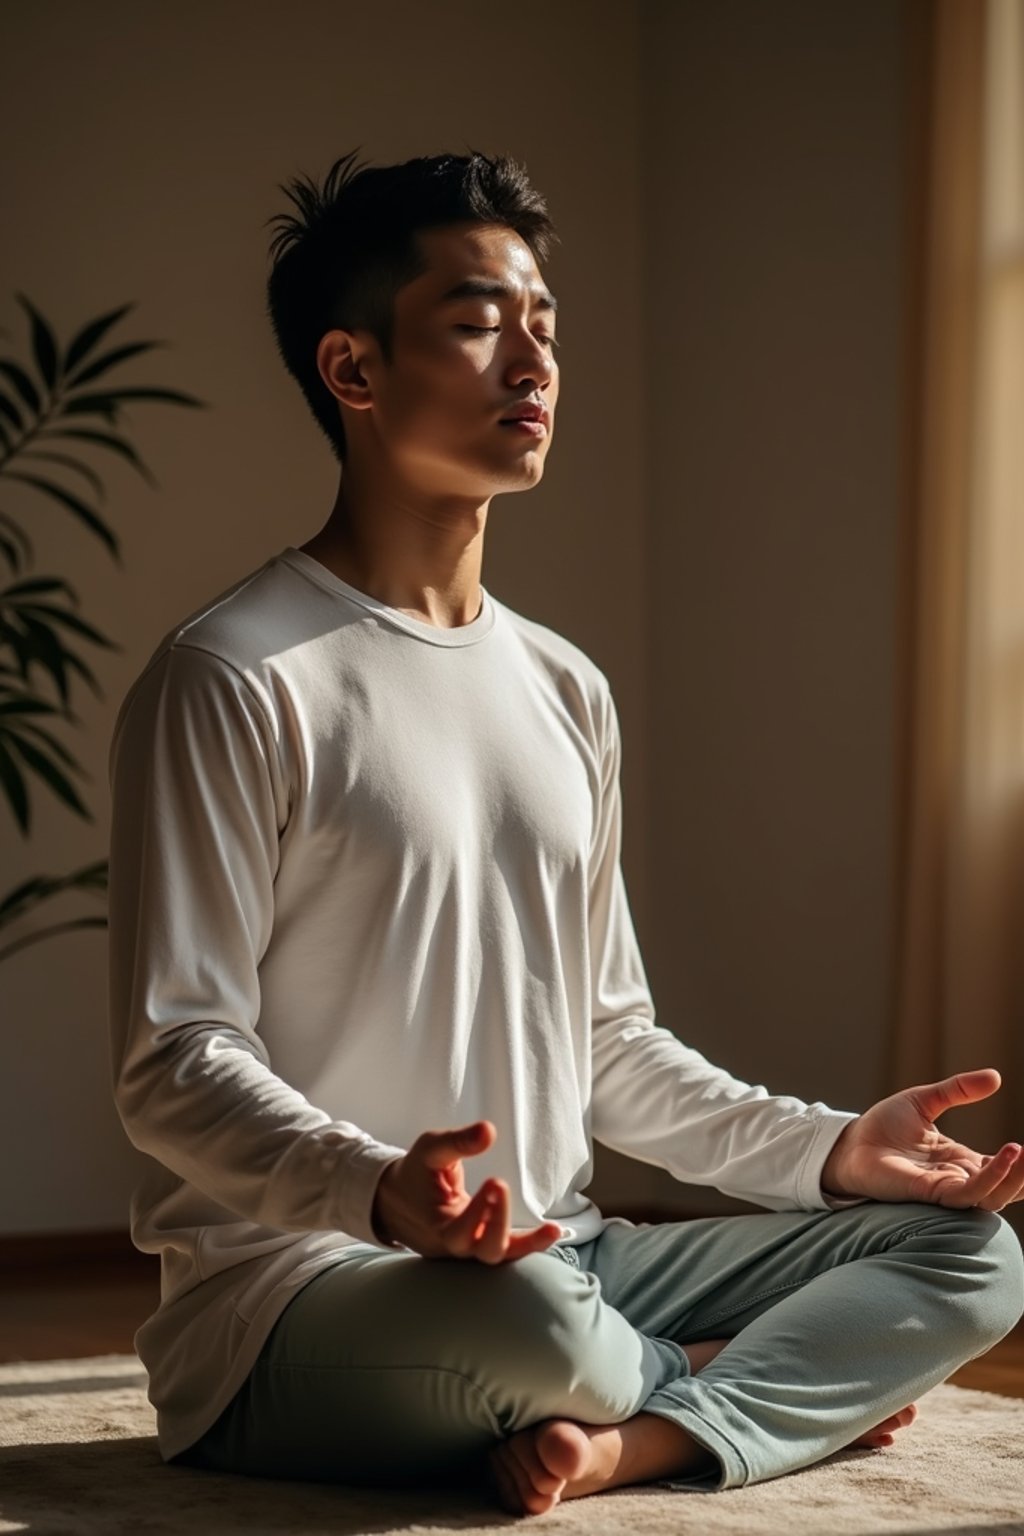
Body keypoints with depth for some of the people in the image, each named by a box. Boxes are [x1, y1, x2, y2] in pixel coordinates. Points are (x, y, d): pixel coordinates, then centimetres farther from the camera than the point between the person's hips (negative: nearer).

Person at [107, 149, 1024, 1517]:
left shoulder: (566, 691, 17)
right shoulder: (233, 682, -8)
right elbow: (173, 1065, -14)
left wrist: (827, 1148, 6)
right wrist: (381, 1190, -32)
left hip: (564, 1257, 8)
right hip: (291, 1288, -8)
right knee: (527, 1320, -40)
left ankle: (630, 1440, -23)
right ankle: (760, 1387, -9)